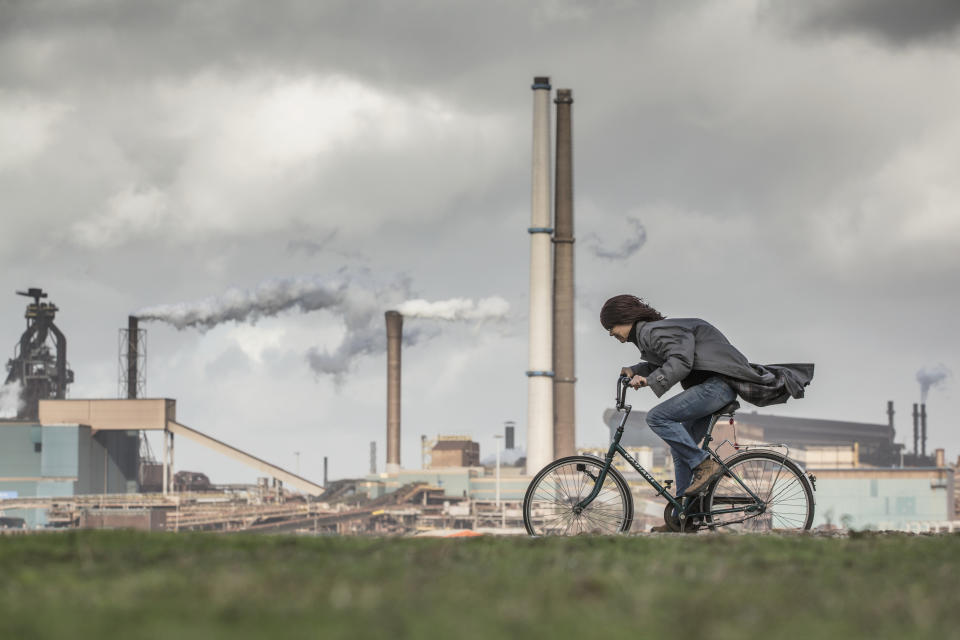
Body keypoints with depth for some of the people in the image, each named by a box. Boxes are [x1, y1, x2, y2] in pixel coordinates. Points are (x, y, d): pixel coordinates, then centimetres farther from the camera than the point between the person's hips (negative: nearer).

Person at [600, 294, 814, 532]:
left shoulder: (654, 331, -14)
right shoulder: (647, 334, 19)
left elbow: (679, 362, -24)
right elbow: (662, 365, 28)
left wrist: (649, 381, -28)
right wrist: (635, 371, 12)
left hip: (718, 383, -11)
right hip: (713, 386, 11)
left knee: (657, 417, -20)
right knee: (680, 450, 11)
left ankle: (705, 464, -15)